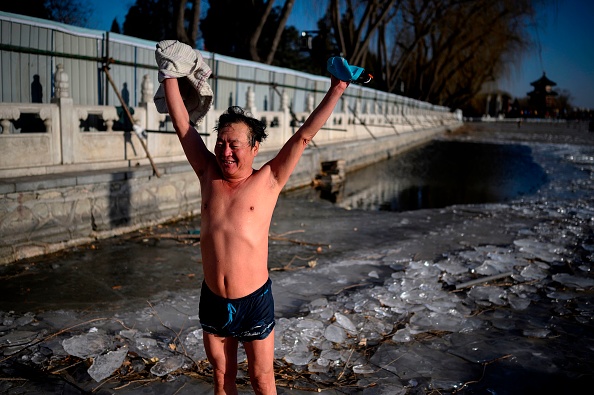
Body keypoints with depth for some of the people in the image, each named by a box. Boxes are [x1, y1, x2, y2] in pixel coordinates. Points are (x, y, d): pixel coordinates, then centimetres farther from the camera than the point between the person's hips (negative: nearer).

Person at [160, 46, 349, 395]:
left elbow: (303, 136, -12)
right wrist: (171, 74, 7)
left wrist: (336, 91, -13)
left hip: (254, 300, -3)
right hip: (213, 300, 3)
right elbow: (182, 124, 3)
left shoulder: (267, 181, -8)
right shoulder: (209, 175, 0)